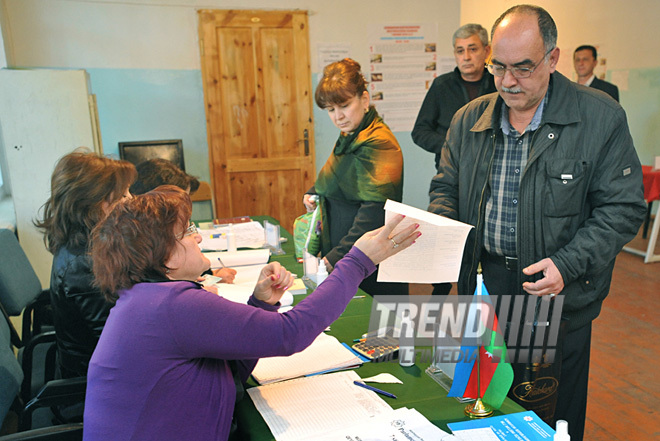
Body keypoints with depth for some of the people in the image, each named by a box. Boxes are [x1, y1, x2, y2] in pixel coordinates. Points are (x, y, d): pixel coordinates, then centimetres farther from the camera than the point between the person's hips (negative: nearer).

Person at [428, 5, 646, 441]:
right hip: (484, 289, 3)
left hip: (560, 300, -3)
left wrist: (568, 265, -20)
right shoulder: (469, 120, 2)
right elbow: (446, 188, 12)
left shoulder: (602, 118, -9)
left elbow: (623, 208, -8)